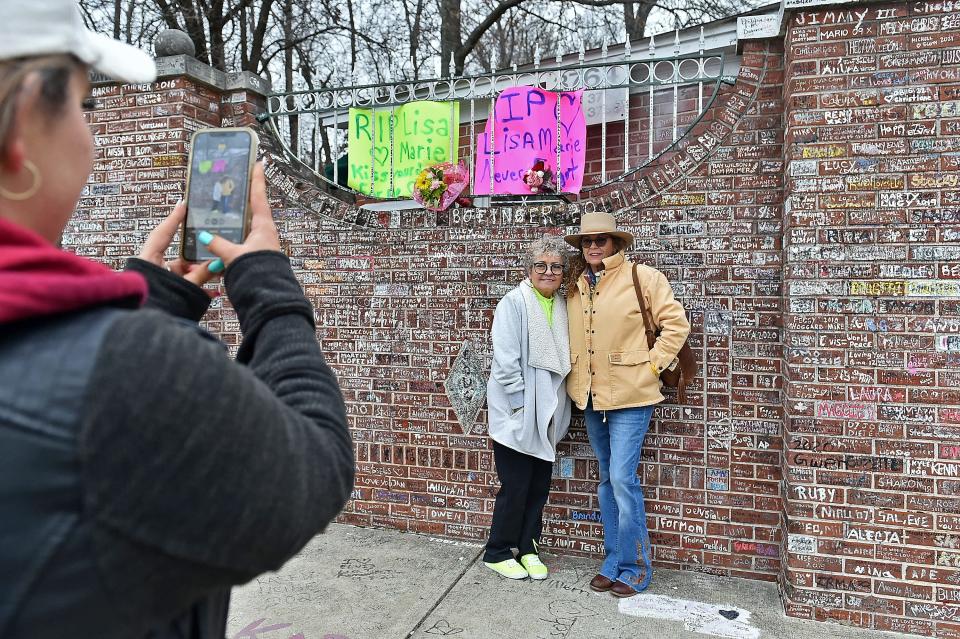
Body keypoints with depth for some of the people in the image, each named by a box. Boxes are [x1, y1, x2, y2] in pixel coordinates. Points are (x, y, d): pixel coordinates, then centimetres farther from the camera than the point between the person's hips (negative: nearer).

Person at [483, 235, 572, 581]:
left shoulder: (561, 306, 8)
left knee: (540, 485, 13)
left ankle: (528, 549, 30)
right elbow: (506, 361, -16)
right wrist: (521, 404, -16)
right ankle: (497, 552, 20)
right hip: (516, 413, -6)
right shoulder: (514, 303, -12)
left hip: (546, 412, 6)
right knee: (515, 486, 2)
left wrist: (552, 405, 7)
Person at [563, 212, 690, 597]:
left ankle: (635, 568, 11)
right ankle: (613, 563, 26)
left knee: (622, 479, -7)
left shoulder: (642, 278, -8)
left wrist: (653, 364, -10)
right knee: (607, 480, 14)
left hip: (629, 394, -6)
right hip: (591, 396, 6)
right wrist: (574, 374, 11)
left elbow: (676, 323, -7)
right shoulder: (575, 286, 10)